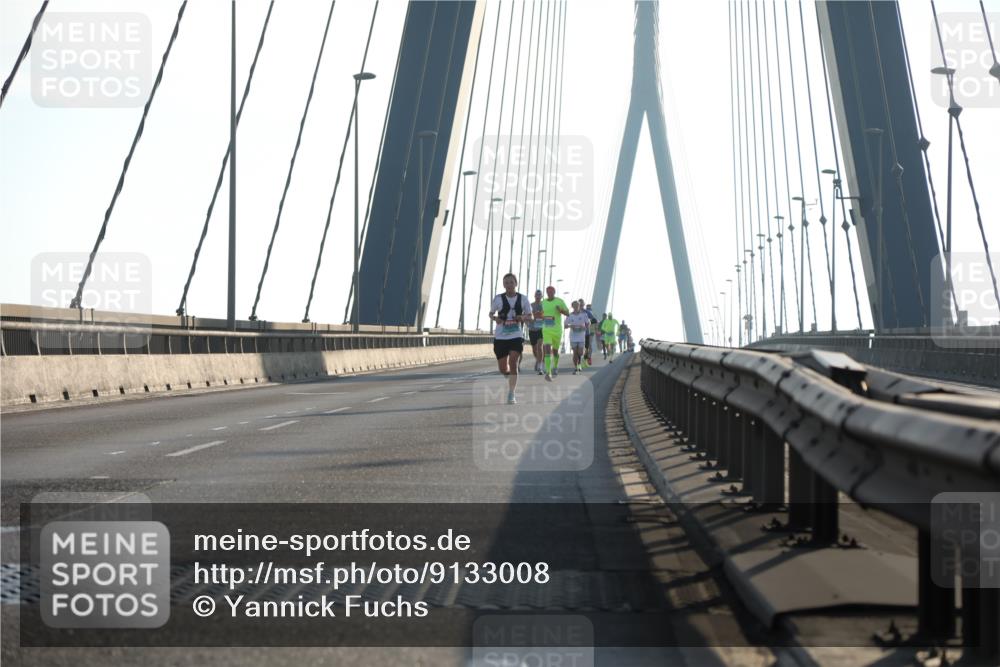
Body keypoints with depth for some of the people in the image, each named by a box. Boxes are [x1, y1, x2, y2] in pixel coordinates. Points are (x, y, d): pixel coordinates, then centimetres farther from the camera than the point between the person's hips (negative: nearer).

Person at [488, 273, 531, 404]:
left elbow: (529, 315, 10)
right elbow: (491, 313, 10)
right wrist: (495, 318, -14)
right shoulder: (498, 299, -2)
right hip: (500, 337, 1)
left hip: (516, 336, -1)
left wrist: (523, 318, -12)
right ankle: (510, 375, 43)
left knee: (513, 363, -19)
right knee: (503, 369, 4)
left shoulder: (523, 299, 0)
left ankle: (511, 395, -14)